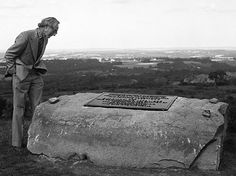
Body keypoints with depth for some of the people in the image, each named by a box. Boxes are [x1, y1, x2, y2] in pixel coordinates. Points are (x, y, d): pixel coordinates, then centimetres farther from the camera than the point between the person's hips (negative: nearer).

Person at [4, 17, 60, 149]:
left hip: (35, 75, 7)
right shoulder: (25, 36, -18)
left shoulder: (44, 39, 6)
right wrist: (14, 71, -8)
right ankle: (17, 142, 9)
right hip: (21, 75, -6)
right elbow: (9, 55, -11)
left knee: (38, 107, 2)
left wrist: (38, 69, 14)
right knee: (19, 108, 0)